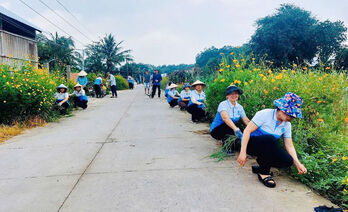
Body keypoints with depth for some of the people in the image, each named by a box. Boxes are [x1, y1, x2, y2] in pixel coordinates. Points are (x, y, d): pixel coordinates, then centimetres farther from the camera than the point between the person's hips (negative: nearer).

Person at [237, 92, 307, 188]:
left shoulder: (287, 125, -1)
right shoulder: (265, 114, -20)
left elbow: (289, 146, -1)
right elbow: (247, 131, -22)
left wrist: (298, 164, -15)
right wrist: (243, 152, -29)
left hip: (267, 148, 6)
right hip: (251, 143, -6)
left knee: (288, 161, -18)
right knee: (270, 139, -37)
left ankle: (260, 167, 5)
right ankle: (263, 173, -20)